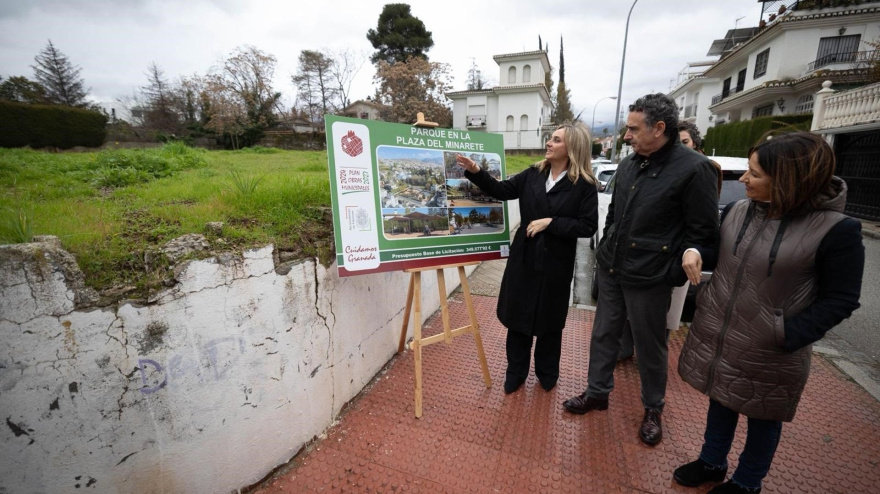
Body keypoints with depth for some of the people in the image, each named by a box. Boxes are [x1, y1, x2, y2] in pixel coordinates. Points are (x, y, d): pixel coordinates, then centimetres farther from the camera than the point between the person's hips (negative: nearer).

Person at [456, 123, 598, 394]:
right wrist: (476, 172, -12)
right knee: (518, 316, 11)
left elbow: (588, 226, -11)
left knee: (549, 320, 13)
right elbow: (502, 190, 1)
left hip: (555, 263, -3)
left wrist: (550, 222, -18)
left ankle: (547, 373, 37)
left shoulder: (584, 185, -7)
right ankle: (516, 372, 31)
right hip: (524, 258, 3)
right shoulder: (533, 174, 3)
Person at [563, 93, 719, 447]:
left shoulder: (693, 169, -13)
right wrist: (604, 249, 13)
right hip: (610, 270, 6)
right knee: (603, 334, 15)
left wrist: (674, 274, -12)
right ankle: (597, 392, 35)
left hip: (648, 278, -6)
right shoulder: (627, 165, 7)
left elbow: (703, 231, -11)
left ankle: (653, 408, 35)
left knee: (649, 345, 11)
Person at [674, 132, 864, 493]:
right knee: (720, 401, 22)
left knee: (762, 417, 18)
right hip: (714, 334, 5)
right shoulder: (737, 211, -3)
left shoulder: (836, 230, -17)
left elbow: (840, 300, -13)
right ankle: (712, 463, 44)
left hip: (768, 351, -4)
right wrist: (696, 252, -10)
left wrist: (786, 337, -19)